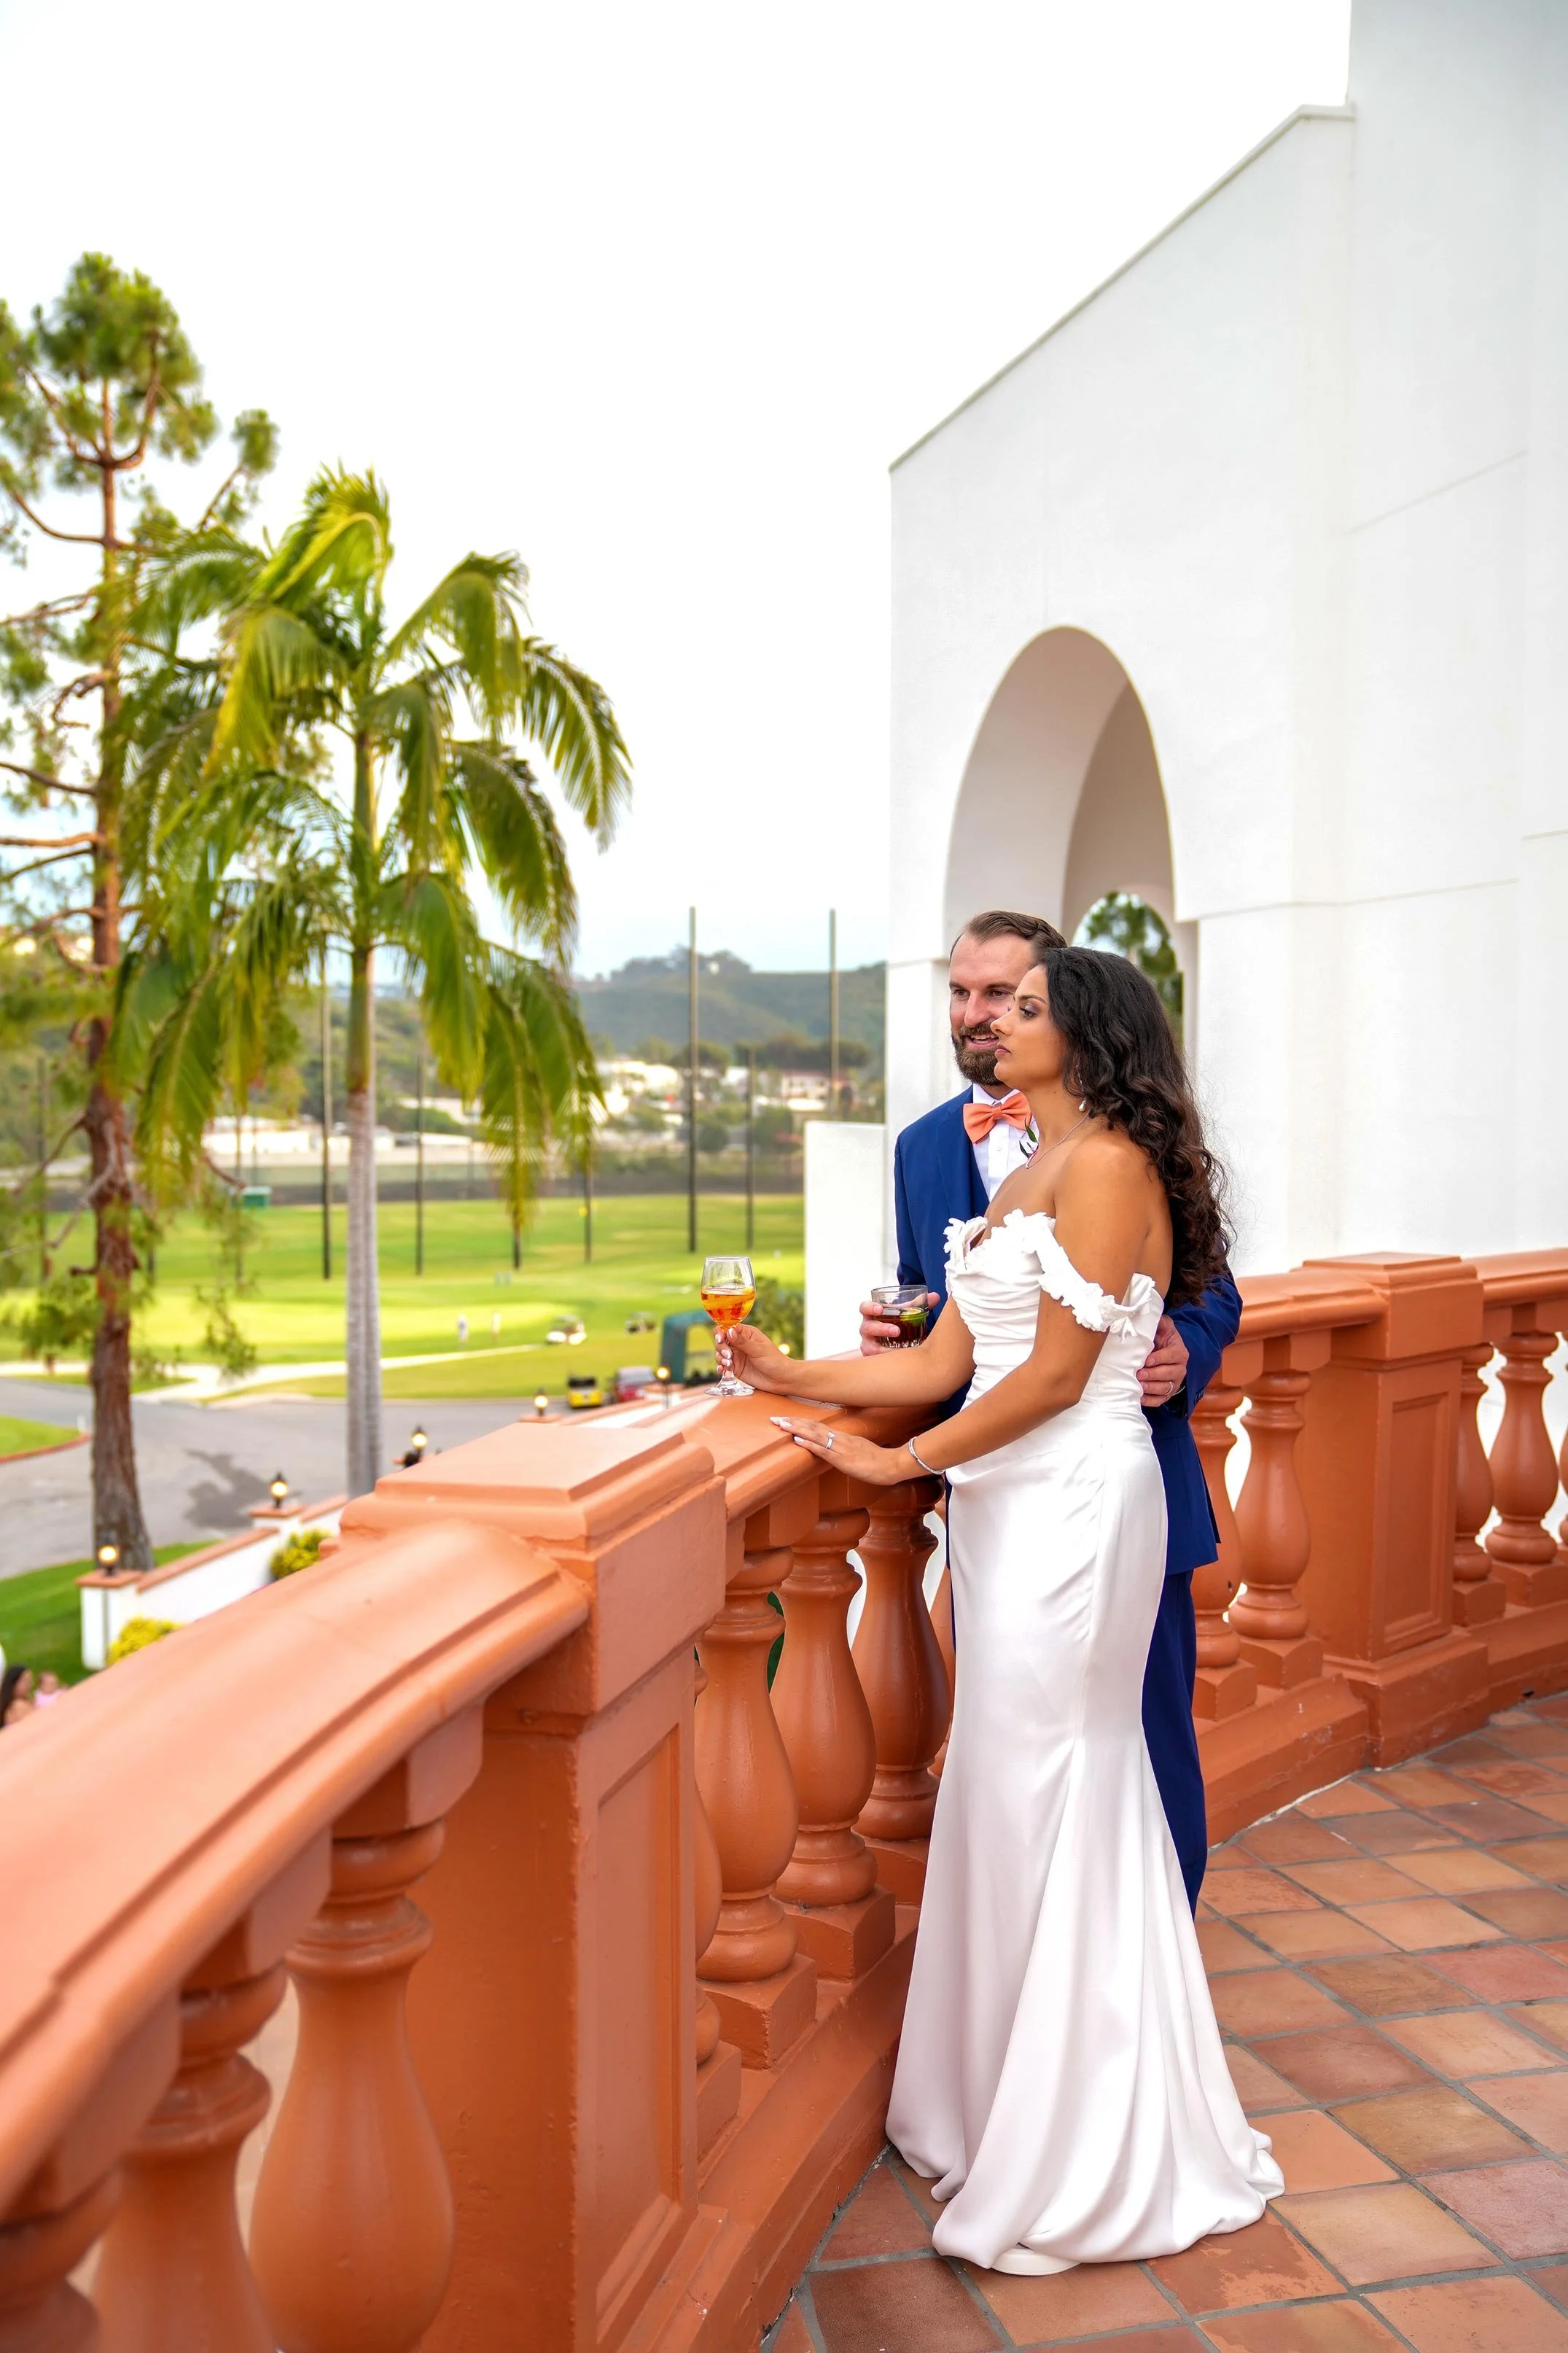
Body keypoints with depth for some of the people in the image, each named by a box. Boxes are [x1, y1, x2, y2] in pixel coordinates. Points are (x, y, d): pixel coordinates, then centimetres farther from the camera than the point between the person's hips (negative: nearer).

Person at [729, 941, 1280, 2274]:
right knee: (1018, 1796, 14)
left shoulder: (1109, 1164, -10)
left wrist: (899, 1461, -10)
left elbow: (1057, 1372, -15)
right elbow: (945, 1361, 12)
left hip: (1074, 1501, -8)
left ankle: (1073, 2163, 15)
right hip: (1007, 1505, 8)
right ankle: (1011, 2111, 29)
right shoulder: (1024, 1177, 17)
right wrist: (795, 1378, 7)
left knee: (1044, 1799, -1)